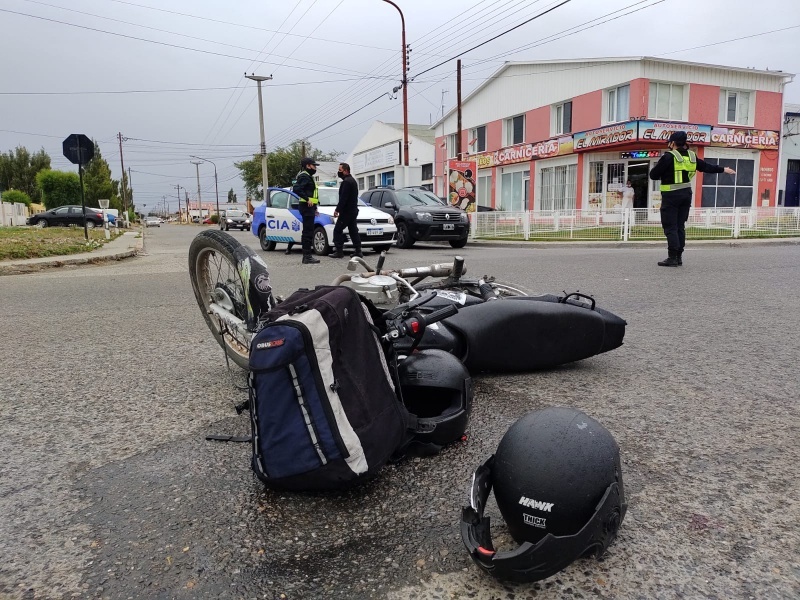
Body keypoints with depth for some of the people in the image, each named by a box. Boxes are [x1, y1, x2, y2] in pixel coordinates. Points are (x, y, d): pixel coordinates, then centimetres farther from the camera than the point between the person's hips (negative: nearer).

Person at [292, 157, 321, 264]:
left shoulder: (308, 176, 22)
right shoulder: (304, 176, -11)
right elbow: (296, 188, -25)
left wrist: (314, 208, 22)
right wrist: (307, 199, -24)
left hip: (309, 207, 11)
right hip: (307, 207, -11)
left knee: (308, 232, 11)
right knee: (308, 232, -11)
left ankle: (307, 256, 16)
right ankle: (307, 256, -10)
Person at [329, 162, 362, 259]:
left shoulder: (346, 182, -15)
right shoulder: (352, 180, 18)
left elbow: (343, 198, -22)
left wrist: (337, 210, -20)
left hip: (346, 211, -10)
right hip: (353, 211, 10)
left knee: (337, 230, -5)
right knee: (353, 230, 10)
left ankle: (339, 251, -6)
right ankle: (358, 251, 9)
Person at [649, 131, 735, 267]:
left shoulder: (669, 157, -13)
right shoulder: (691, 157, 9)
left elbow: (653, 175, -11)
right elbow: (706, 167, 20)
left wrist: (661, 168, 11)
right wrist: (723, 169, 36)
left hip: (671, 196, -7)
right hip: (686, 194, 7)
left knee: (670, 227, -5)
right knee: (680, 226, 12)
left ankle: (673, 258, -8)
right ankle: (679, 257, 15)